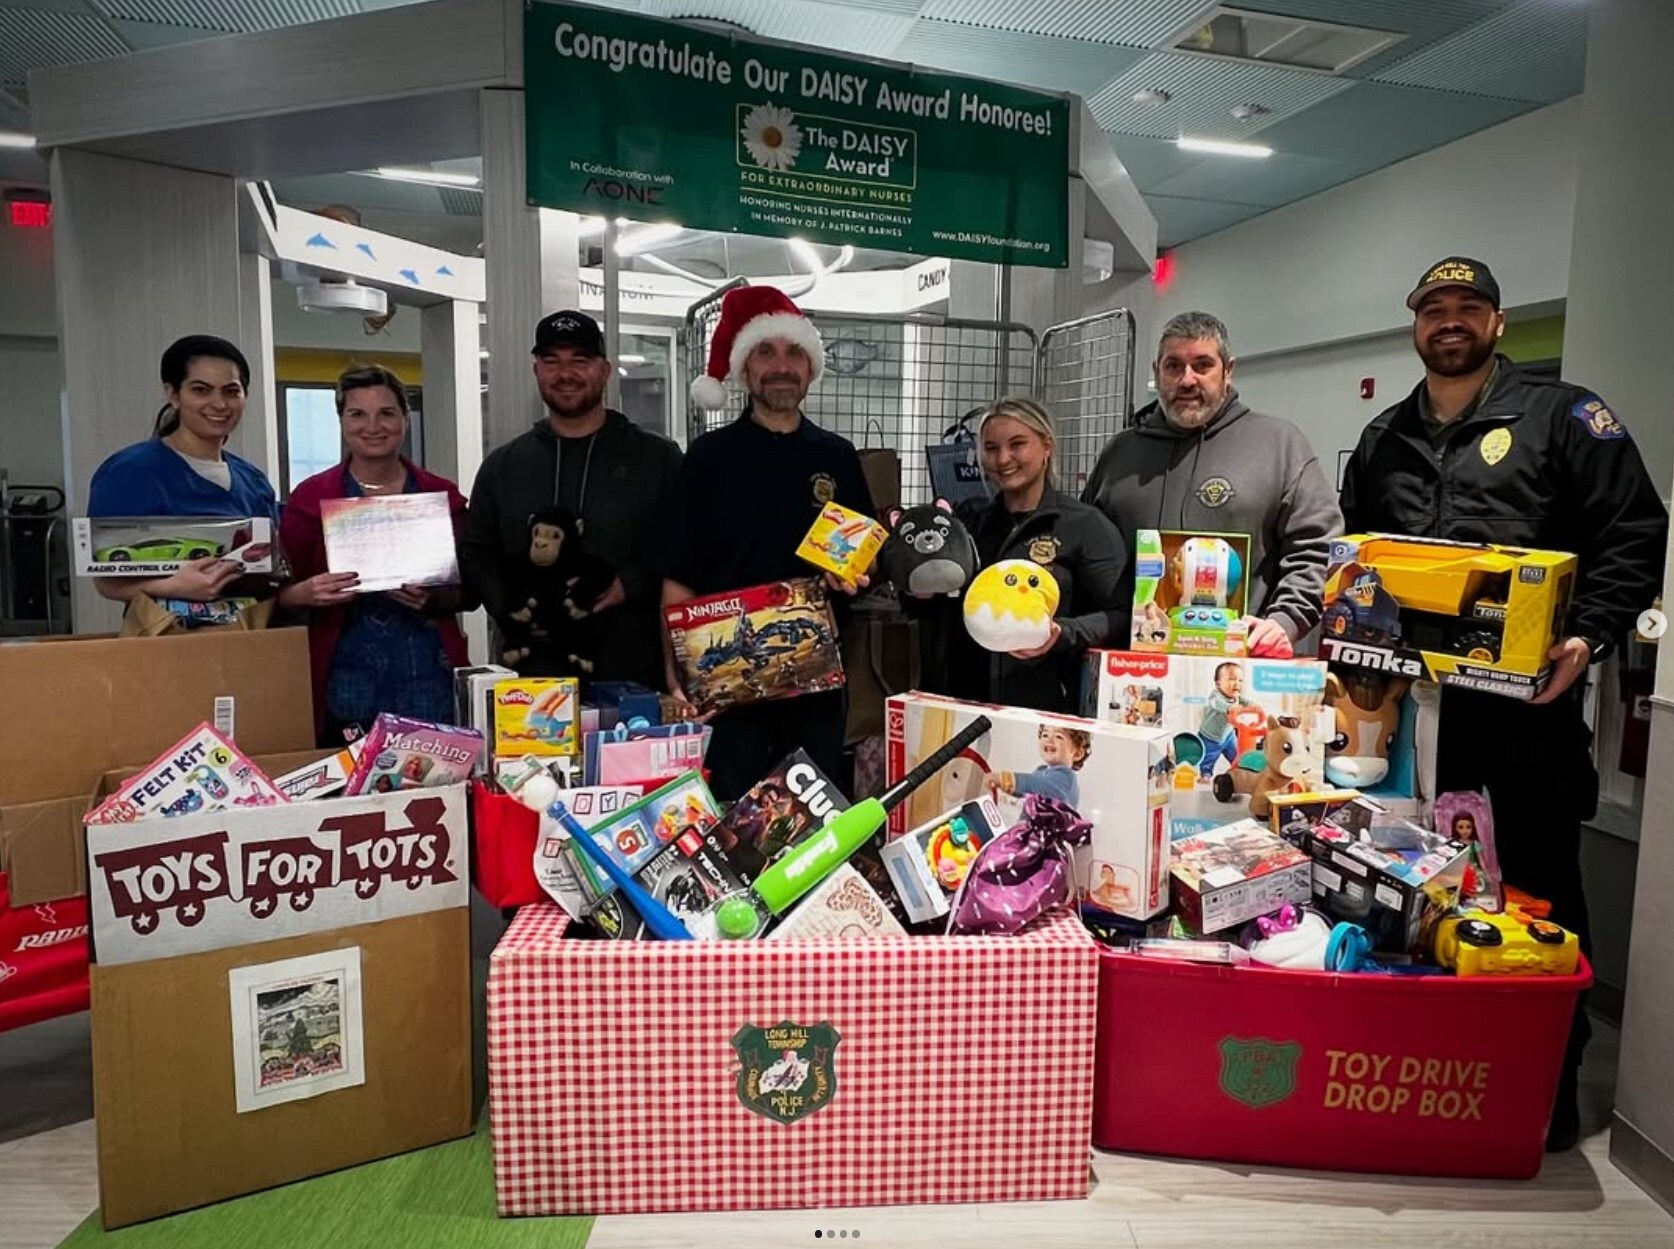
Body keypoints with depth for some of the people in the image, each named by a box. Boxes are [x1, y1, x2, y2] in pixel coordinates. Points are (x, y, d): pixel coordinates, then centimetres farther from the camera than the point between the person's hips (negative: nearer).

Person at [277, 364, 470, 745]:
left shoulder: (442, 495, 7)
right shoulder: (310, 497, 4)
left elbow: (469, 589, 8)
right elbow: (281, 595, 5)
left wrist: (434, 597, -12)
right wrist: (306, 593, -16)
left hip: (429, 681, 1)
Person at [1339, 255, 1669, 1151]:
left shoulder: (1561, 416, 3)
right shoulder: (1383, 441, 16)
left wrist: (1586, 637, -15)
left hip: (1529, 697, -4)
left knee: (1540, 881, 3)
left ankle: (1550, 1083, 17)